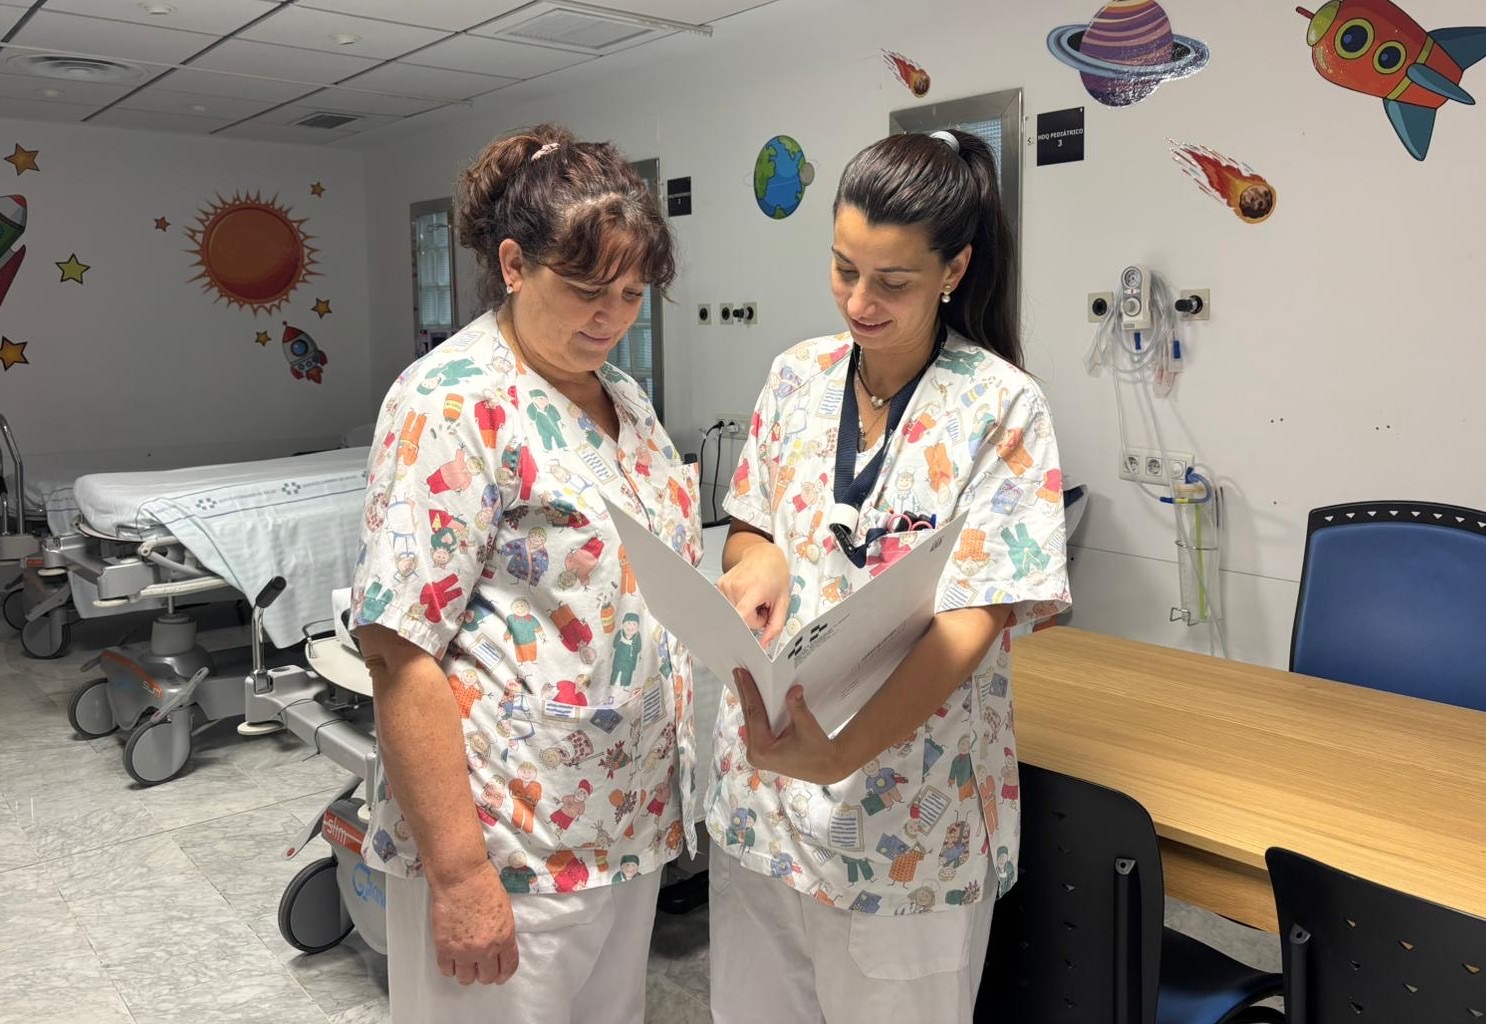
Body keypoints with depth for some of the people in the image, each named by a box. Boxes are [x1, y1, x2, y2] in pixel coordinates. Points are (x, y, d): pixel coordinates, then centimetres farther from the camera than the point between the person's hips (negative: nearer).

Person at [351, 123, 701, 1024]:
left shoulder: (625, 397, 8)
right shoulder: (454, 404, -17)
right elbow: (402, 652, -21)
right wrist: (459, 872, -21)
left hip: (632, 823, 8)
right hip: (510, 843, -7)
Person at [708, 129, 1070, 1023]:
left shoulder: (1000, 405, -13)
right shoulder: (799, 377, 2)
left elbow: (972, 618, -19)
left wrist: (846, 752, -32)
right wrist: (757, 558, -14)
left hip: (906, 802, -4)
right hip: (766, 767, 5)